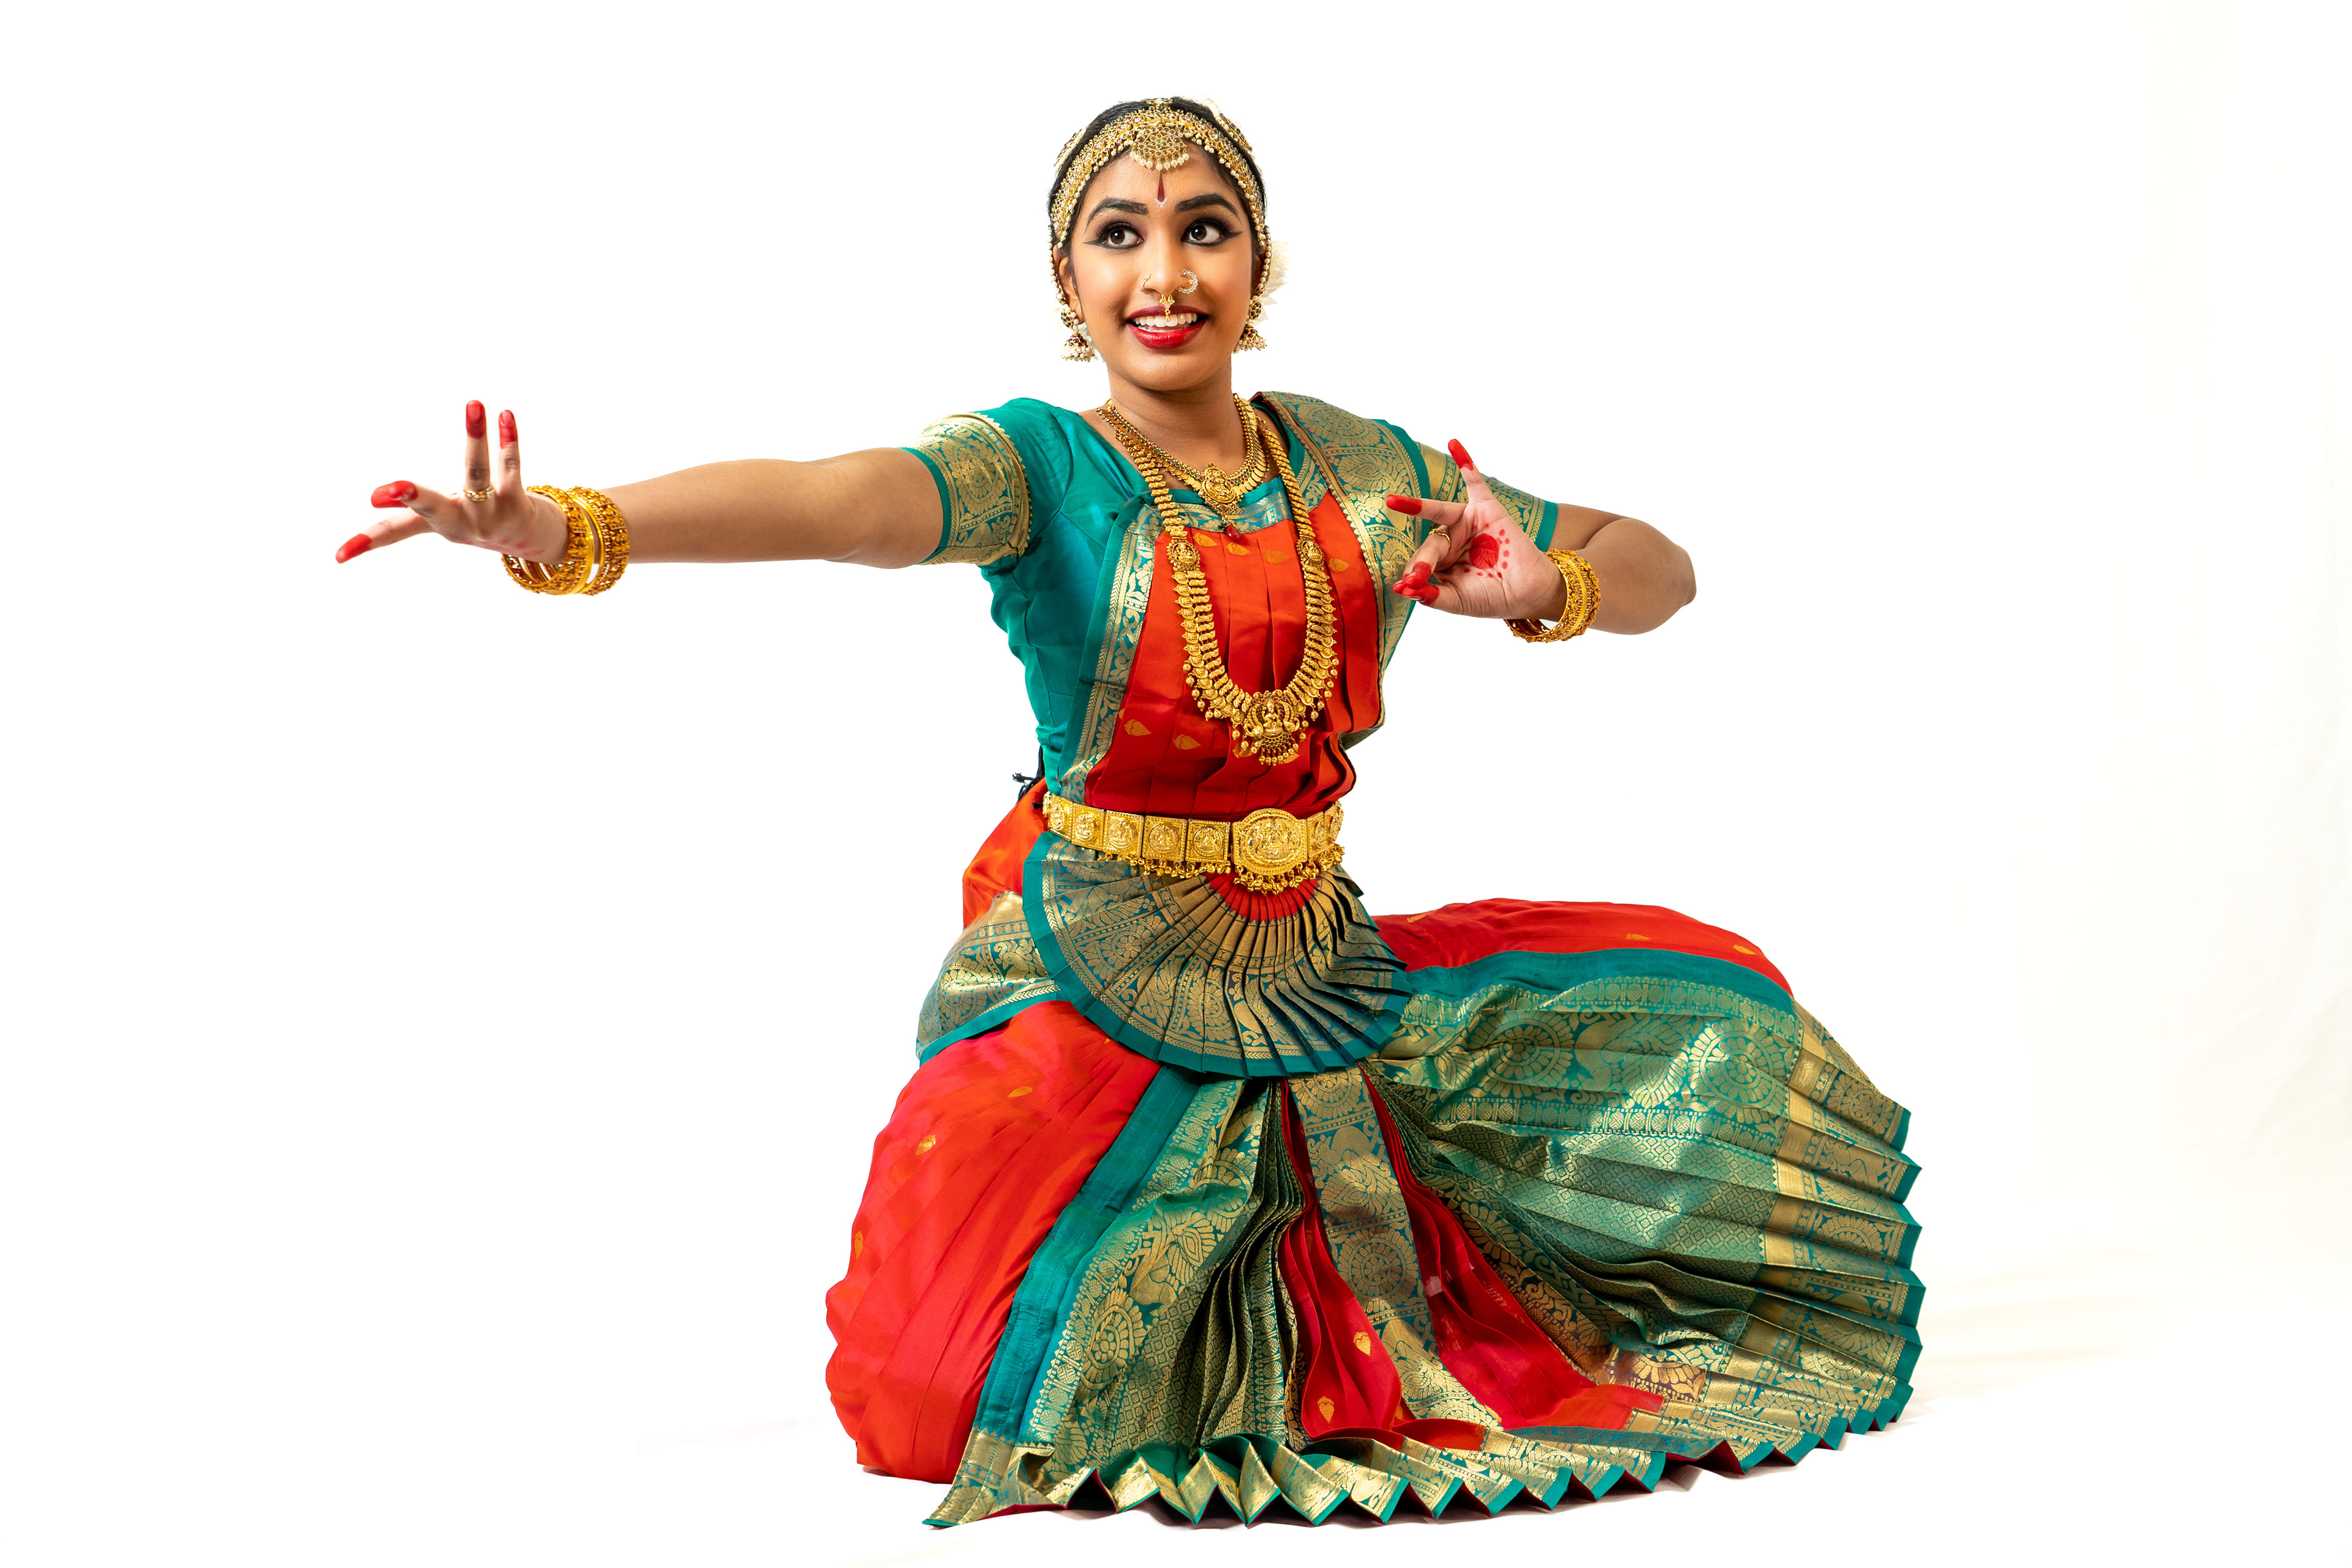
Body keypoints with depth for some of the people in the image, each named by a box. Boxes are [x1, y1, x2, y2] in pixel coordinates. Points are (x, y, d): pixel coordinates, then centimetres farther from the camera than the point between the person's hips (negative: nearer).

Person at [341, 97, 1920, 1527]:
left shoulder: (1360, 466, 2)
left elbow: (1658, 569, 7)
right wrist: (570, 530, -53)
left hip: (1319, 977, 5)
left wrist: (1546, 590, -17)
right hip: (1087, 983, -4)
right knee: (955, 1387, -20)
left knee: (1698, 1001, 7)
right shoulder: (1038, 466, -12)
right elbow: (836, 497, -33)